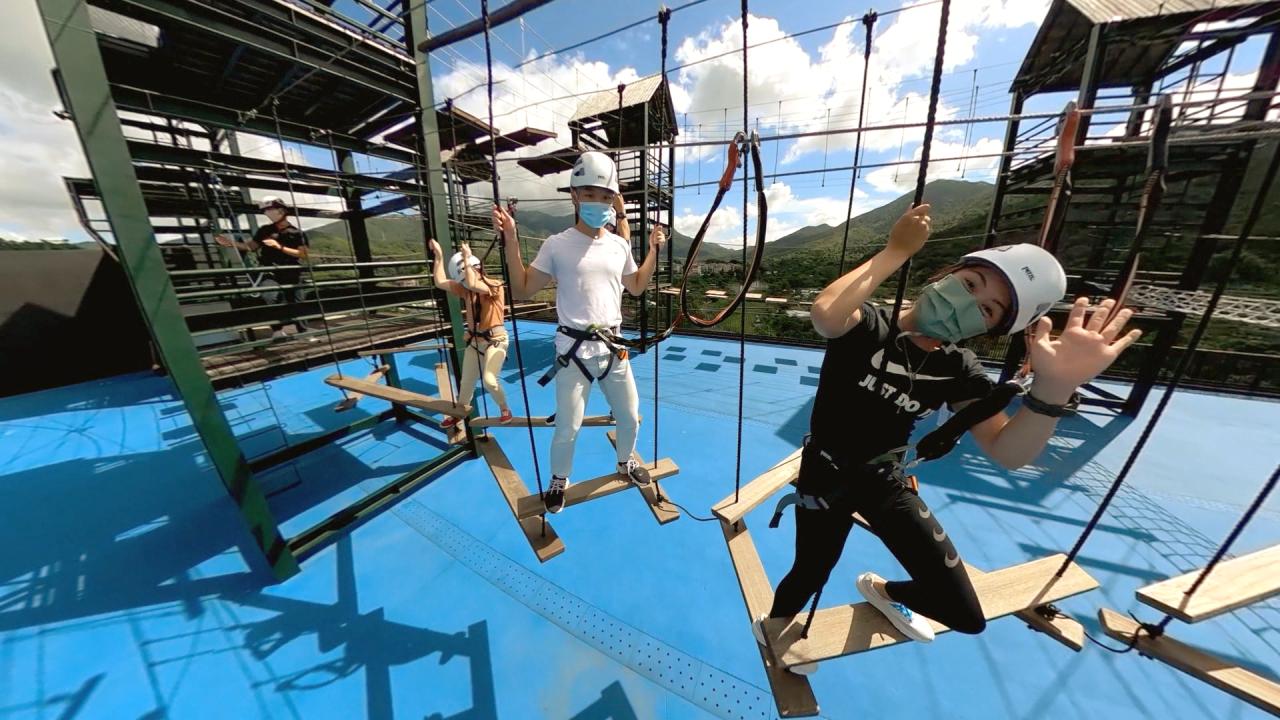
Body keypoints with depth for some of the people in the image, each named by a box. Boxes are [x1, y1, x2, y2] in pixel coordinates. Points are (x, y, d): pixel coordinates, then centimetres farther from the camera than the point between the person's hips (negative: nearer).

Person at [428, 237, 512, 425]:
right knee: (466, 382, 14)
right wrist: (439, 256, -1)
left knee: (489, 380, -18)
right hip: (474, 341, 6)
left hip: (495, 340, -6)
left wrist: (467, 259, -21)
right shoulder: (464, 289, 5)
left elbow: (473, 284, -29)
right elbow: (440, 282, -2)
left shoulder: (495, 286, -13)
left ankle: (505, 409, 8)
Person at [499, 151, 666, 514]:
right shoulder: (557, 245, -6)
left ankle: (625, 462, 47)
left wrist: (654, 250, 14)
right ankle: (559, 481, 34)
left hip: (614, 348, 5)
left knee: (630, 417, 18)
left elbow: (636, 286, 21)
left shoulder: (619, 246, 7)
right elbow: (522, 290, -7)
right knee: (567, 429, 3)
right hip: (574, 351, -4)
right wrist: (511, 240, -15)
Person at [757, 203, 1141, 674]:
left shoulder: (958, 370, -5)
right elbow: (824, 313, -44)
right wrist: (896, 250, -31)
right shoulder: (869, 327, -19)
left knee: (965, 616, 10)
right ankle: (771, 627, 48)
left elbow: (1008, 452, -17)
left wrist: (1053, 388, -35)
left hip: (885, 479, 5)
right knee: (809, 578, 10)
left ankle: (881, 590, 46)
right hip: (826, 475, -4)